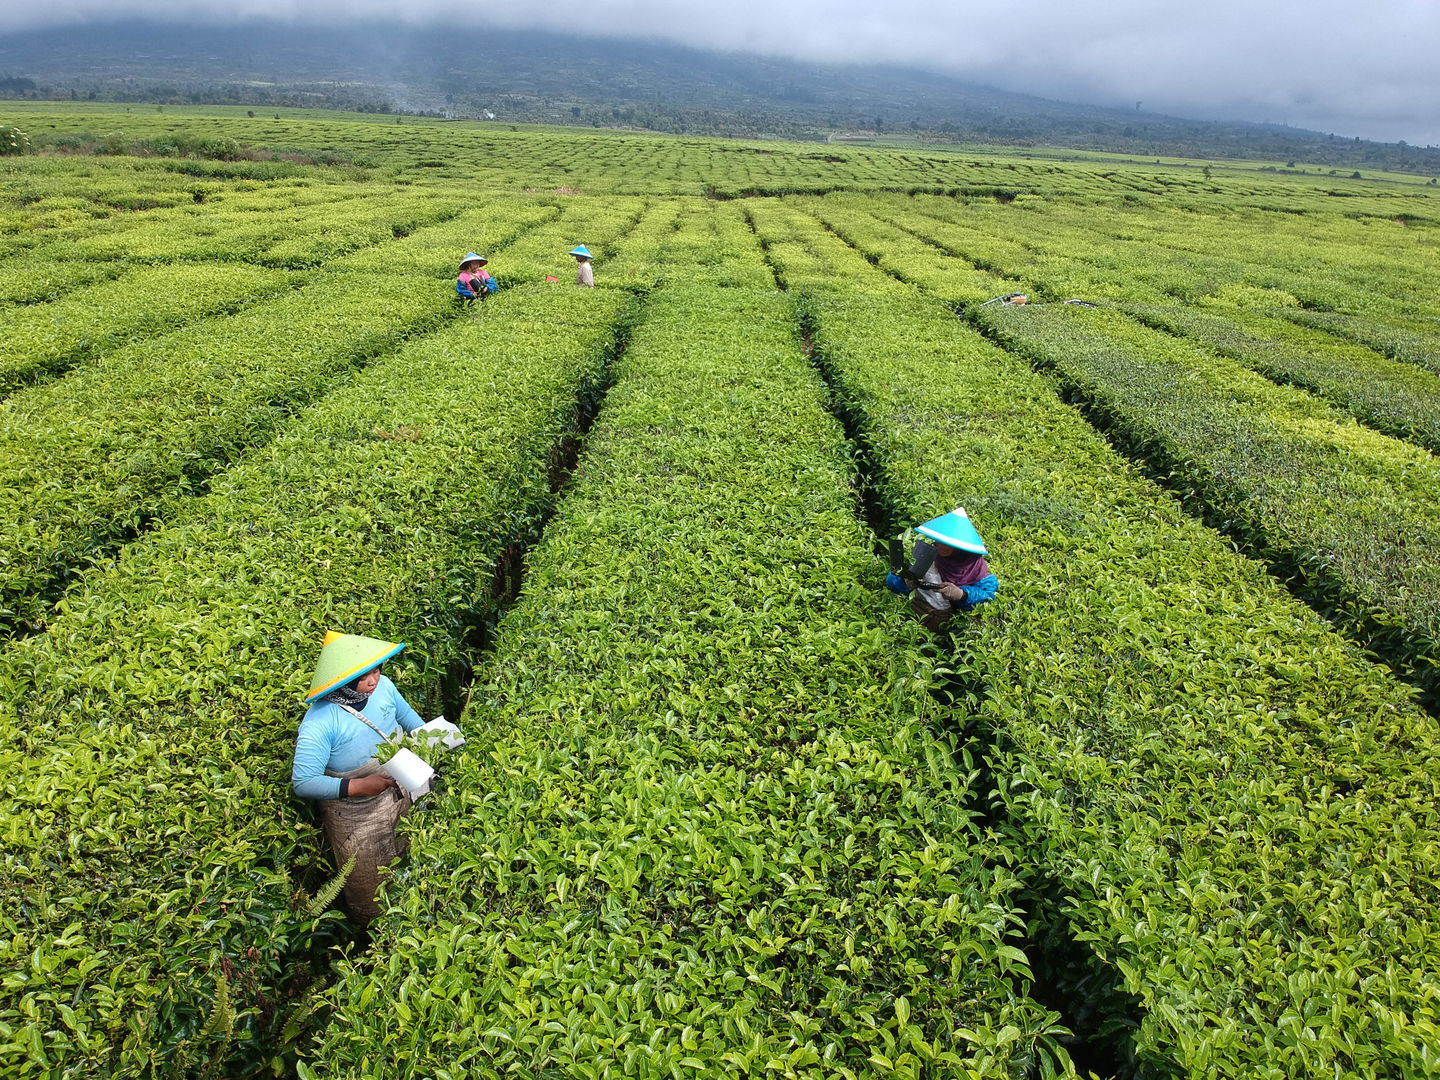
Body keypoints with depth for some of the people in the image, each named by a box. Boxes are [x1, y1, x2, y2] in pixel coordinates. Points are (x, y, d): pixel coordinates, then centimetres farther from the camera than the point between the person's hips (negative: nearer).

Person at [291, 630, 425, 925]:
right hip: (356, 815, -6)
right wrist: (358, 787, -36)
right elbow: (303, 783, -29)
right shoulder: (319, 724, -34)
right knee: (369, 886, 18)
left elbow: (405, 714, 6)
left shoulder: (383, 686, -17)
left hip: (401, 791, 6)